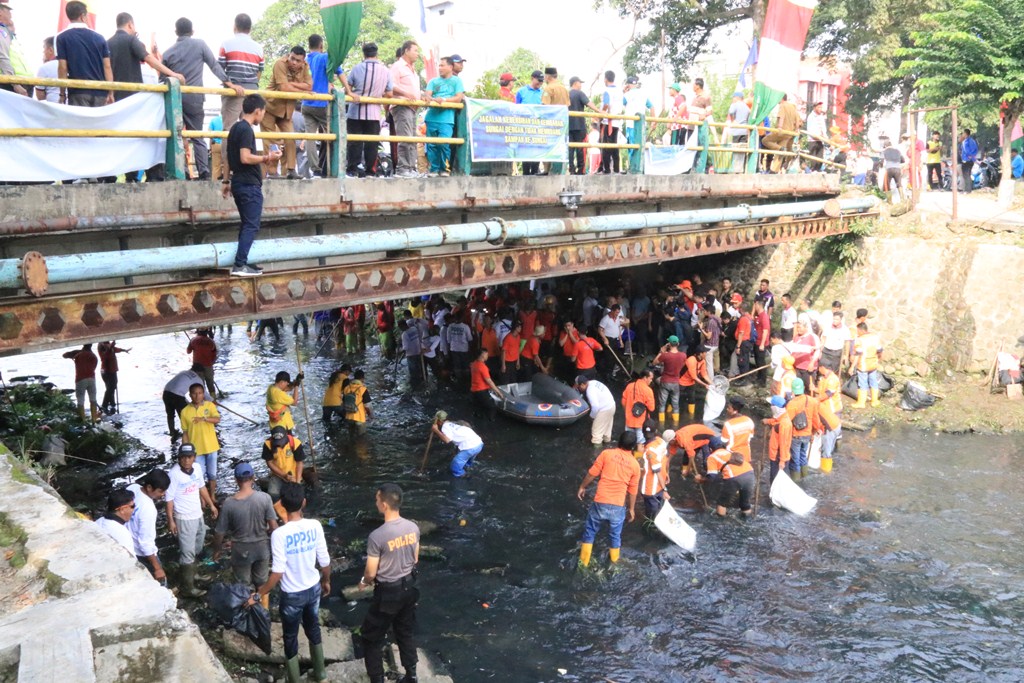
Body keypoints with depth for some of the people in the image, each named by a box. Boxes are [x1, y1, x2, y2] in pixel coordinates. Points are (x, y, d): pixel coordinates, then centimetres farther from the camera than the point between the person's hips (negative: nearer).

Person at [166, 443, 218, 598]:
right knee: (188, 552, -2)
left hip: (198, 515, 7)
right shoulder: (174, 474, -23)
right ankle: (188, 588, 6)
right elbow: (169, 499, -18)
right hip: (184, 518, -7)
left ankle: (190, 573, 44)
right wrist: (170, 520, -17)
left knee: (196, 548, 23)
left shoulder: (197, 468, -3)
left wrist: (211, 505, 17)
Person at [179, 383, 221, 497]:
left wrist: (204, 418, -37)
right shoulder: (185, 411, -3)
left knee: (212, 474, 13)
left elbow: (217, 419, -20)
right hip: (196, 449, 0)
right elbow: (185, 433, 1)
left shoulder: (210, 405, -4)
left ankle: (212, 497, 29)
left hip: (211, 447, 0)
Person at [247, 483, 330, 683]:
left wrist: (259, 595, -11)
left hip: (292, 595, -4)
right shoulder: (315, 526, -15)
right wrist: (326, 581, 13)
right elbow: (324, 561, -6)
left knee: (290, 638, 17)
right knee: (313, 628, 27)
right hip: (314, 589, 4)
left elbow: (277, 572, -23)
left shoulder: (279, 534, -26)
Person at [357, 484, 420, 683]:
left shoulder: (377, 536, -27)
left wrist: (364, 581, 6)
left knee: (372, 637, 14)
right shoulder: (413, 528, -10)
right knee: (406, 632, 23)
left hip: (388, 592, -6)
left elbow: (371, 573, -17)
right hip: (409, 586, 6)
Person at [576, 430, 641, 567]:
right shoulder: (635, 464, 0)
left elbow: (592, 473, -1)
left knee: (590, 531, 18)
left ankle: (584, 562, 25)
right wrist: (631, 509, 18)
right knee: (615, 535, 21)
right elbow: (632, 491, 6)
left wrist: (582, 487, 14)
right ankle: (614, 561, 38)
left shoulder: (607, 453, -4)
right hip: (618, 506, 1)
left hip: (600, 502, -1)